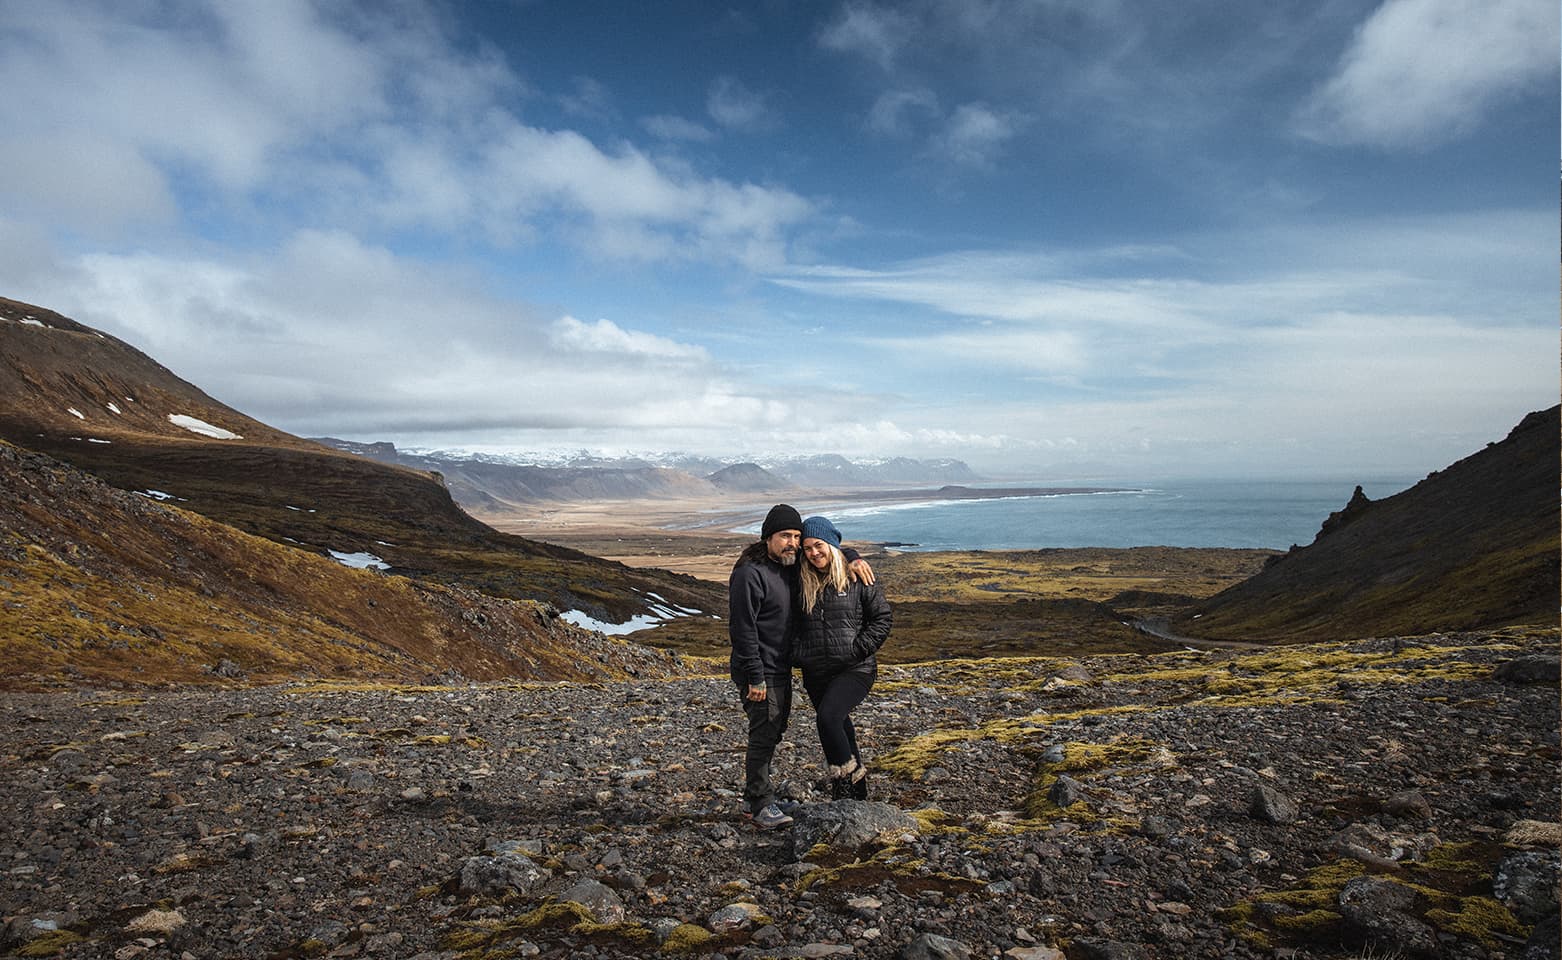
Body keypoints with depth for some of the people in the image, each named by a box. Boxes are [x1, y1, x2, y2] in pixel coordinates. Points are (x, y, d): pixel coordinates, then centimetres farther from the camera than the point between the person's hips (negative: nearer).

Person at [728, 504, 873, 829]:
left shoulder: (790, 564, 5)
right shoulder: (750, 573, -20)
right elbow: (742, 629, -22)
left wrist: (852, 558, 0)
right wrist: (755, 678, -22)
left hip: (782, 668, 9)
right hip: (761, 673, -9)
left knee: (773, 733, 16)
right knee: (764, 736, -5)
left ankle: (754, 798, 28)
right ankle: (761, 805, 8)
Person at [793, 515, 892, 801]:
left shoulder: (857, 579, -4)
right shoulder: (803, 584, 7)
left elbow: (883, 617, -2)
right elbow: (794, 626, 18)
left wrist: (858, 650, -10)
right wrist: (798, 655, 3)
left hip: (855, 670, -5)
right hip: (816, 674, 5)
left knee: (828, 717, -25)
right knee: (838, 728, 14)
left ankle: (848, 775, -6)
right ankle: (856, 783, 31)